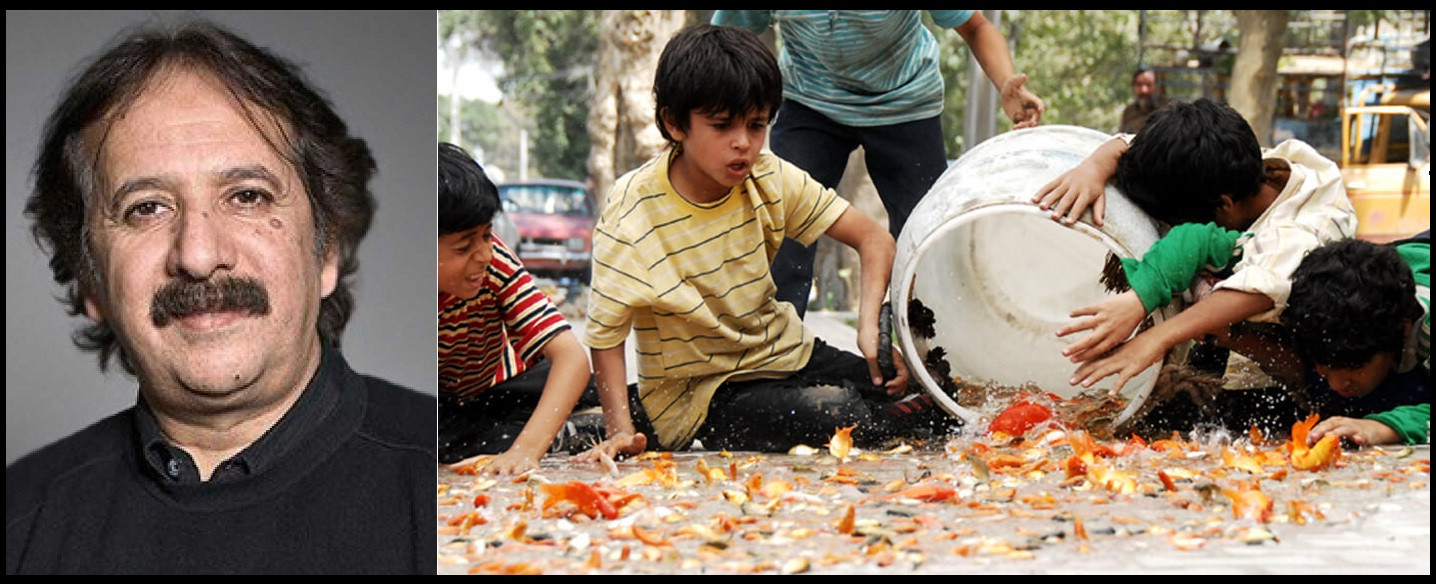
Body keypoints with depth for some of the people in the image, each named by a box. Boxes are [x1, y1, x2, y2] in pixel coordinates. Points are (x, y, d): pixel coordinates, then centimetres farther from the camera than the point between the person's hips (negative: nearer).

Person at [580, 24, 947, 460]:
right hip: (699, 393, -6)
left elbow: (873, 238, -5)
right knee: (830, 412, -32)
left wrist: (871, 325, -22)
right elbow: (605, 336, -14)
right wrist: (621, 431, -26)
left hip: (783, 356, 6)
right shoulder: (632, 218, -21)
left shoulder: (769, 178, -8)